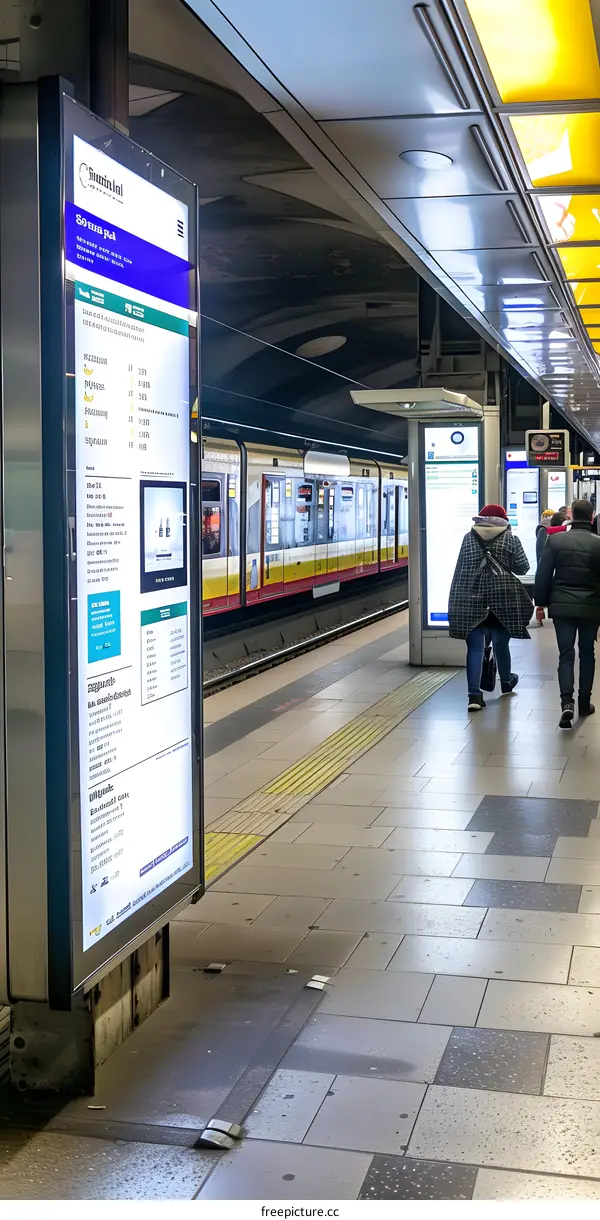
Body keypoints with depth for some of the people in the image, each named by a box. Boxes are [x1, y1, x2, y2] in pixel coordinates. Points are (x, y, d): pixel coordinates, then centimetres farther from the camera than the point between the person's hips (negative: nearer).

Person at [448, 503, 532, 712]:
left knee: (475, 647, 0)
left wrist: (455, 602, 12)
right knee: (501, 644, 17)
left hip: (472, 600, 0)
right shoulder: (510, 539, 1)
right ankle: (506, 682, 40)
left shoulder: (469, 538, 6)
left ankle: (474, 694, -8)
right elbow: (522, 568, 1)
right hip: (502, 599, 0)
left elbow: (459, 570, 7)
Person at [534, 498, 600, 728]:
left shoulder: (555, 540, -3)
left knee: (566, 655, 2)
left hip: (562, 605, 0)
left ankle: (567, 702, -17)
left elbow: (543, 574, -1)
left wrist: (540, 603, 7)